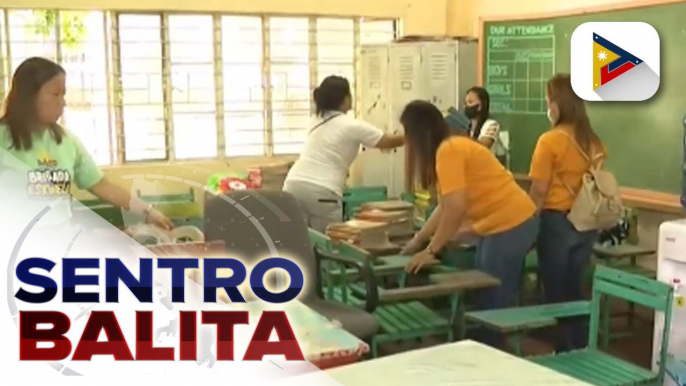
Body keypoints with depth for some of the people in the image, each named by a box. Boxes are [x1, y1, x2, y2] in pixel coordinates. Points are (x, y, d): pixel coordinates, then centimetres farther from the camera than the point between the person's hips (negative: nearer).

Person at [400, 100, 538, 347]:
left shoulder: (448, 150, -18)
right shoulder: (452, 148, 12)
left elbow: (456, 208, -23)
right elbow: (445, 207, 15)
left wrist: (431, 250, -15)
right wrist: (418, 240, 18)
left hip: (511, 225, -10)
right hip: (499, 226, 10)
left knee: (494, 303, -2)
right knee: (486, 299, 15)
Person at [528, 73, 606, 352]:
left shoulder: (550, 140, -14)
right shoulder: (594, 142, 4)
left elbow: (539, 190, -14)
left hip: (556, 222, -6)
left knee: (556, 293, 7)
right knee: (574, 290, 18)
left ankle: (565, 354, 14)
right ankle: (580, 350, 25)